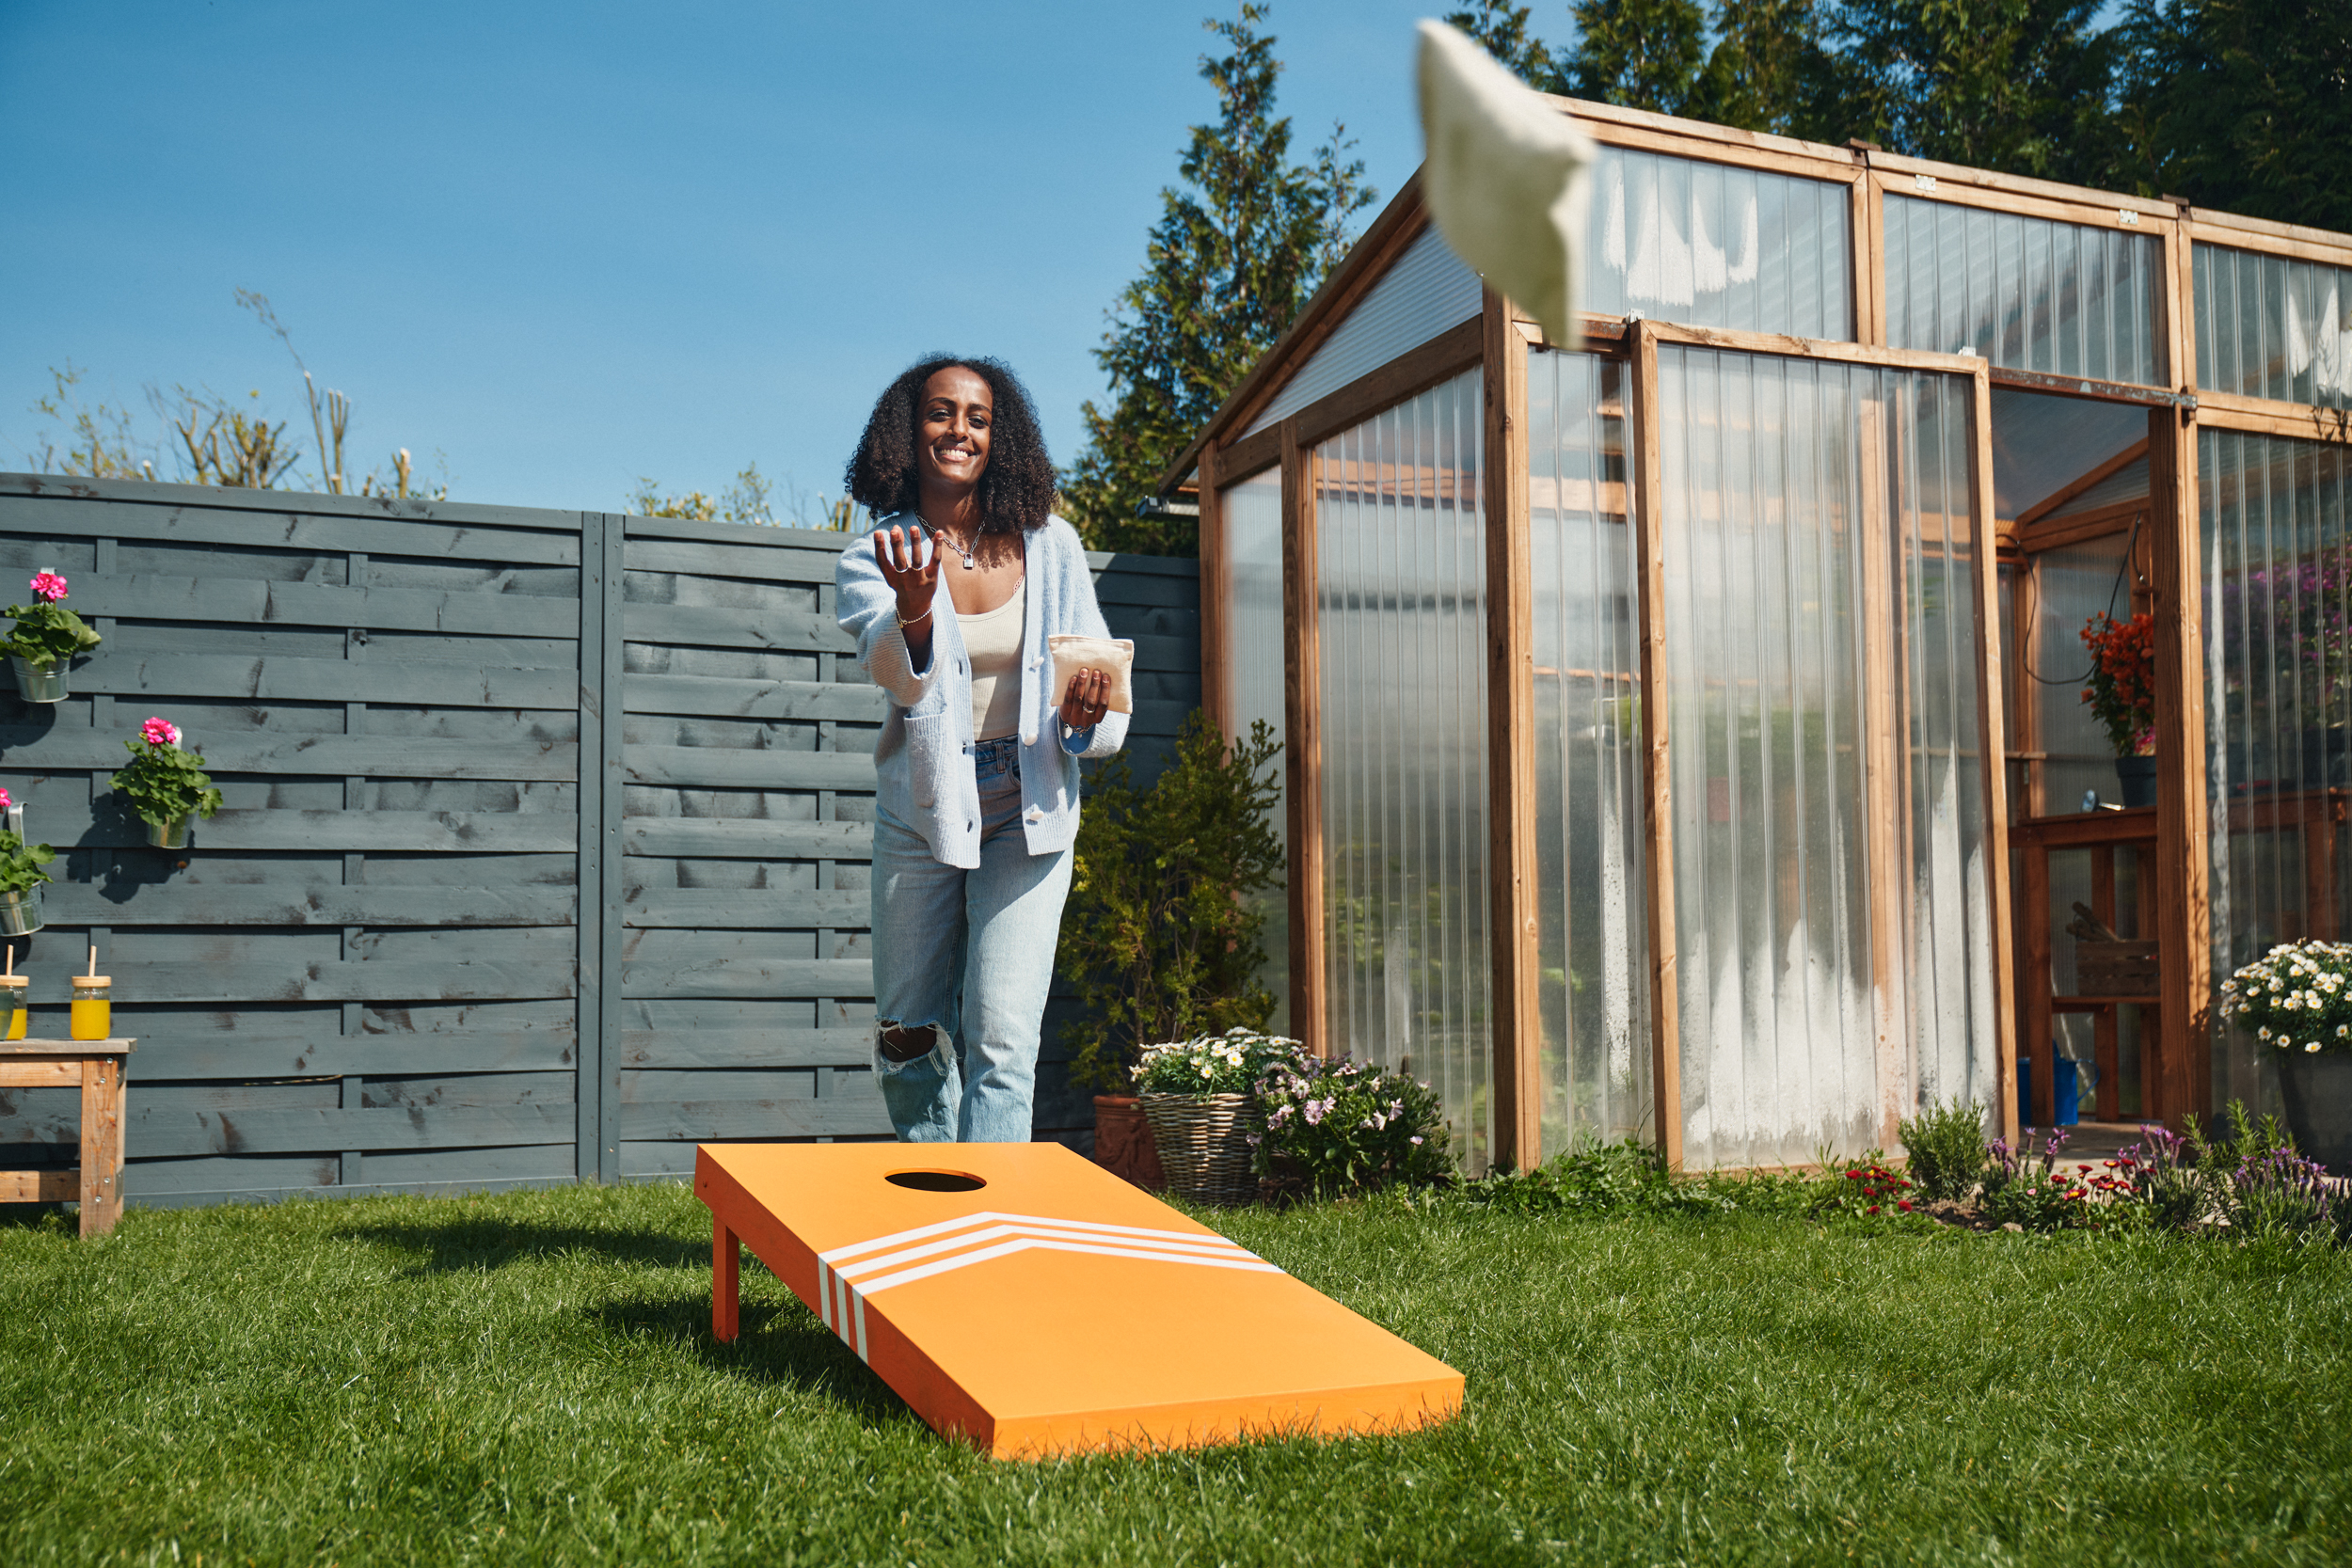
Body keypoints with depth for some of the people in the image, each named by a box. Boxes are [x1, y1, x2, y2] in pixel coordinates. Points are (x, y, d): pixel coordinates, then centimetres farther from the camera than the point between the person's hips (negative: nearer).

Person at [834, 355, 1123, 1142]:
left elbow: (1100, 673, 6)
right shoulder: (875, 558, -5)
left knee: (1001, 1039, -10)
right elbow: (899, 675, -24)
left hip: (1028, 815, 0)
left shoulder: (1051, 548, -1)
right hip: (921, 812, 1)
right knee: (909, 1041, 11)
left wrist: (1087, 717, -18)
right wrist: (914, 611, -45)